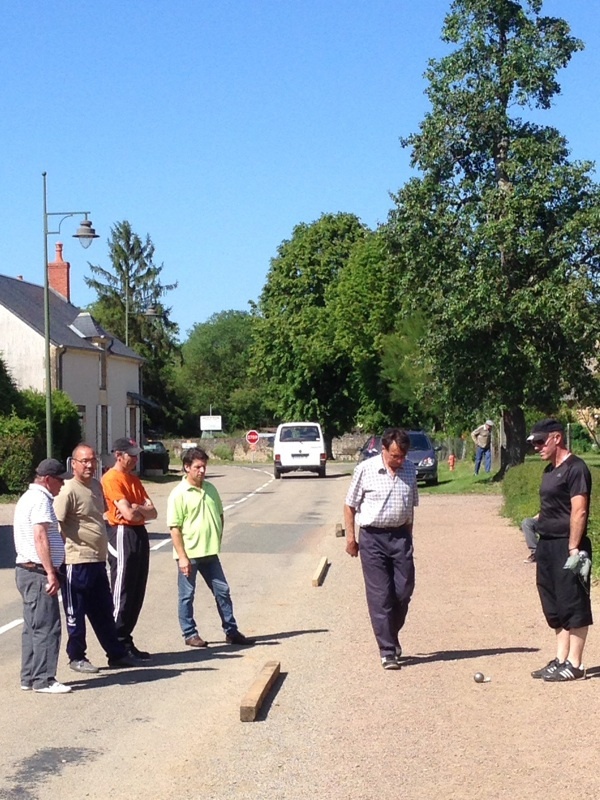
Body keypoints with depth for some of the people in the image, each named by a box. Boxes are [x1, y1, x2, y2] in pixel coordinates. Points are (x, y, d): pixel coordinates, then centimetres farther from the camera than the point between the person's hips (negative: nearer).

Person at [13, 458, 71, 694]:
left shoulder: (28, 497, 20)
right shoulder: (40, 500, -13)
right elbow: (40, 538, -22)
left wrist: (50, 571, 23)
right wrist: (51, 573, -24)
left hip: (27, 570, 11)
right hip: (37, 571, -11)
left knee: (33, 627, 13)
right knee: (47, 627, -8)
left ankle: (29, 678, 16)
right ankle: (43, 680, -6)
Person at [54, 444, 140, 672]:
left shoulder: (96, 485, 11)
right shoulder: (68, 491, -15)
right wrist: (62, 553, -20)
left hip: (98, 559, 8)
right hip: (77, 562, -8)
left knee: (104, 611, 17)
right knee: (76, 612, 4)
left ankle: (117, 653, 26)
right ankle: (76, 657, 16)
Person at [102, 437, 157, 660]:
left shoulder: (134, 479, 18)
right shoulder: (111, 479, -10)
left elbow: (152, 512, 11)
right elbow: (128, 514, -19)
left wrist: (137, 509, -9)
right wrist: (144, 510, 1)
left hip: (140, 534, 9)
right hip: (123, 535, -9)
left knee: (137, 593, 10)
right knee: (122, 592, -5)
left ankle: (125, 641, 17)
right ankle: (120, 644, 0)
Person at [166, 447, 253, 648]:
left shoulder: (210, 489, 7)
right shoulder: (179, 494, -12)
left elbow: (220, 515, 19)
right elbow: (174, 528, -13)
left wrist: (217, 539, 9)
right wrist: (182, 557, -16)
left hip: (209, 553, 6)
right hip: (189, 555, -6)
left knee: (222, 591, 10)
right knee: (187, 595, 5)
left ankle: (231, 632, 18)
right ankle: (190, 634, 16)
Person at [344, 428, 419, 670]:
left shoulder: (410, 470, 6)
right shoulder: (365, 470, -7)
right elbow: (350, 505, 0)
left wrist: (408, 536, 15)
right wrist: (350, 536, -4)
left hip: (400, 537, 4)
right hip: (372, 537, -4)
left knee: (404, 592, 4)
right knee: (379, 596, -3)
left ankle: (391, 636, 28)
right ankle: (387, 651, 1)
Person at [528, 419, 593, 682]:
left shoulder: (576, 468, -13)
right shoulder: (549, 471, 16)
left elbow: (579, 511, -19)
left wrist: (573, 549, -22)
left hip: (567, 546, -10)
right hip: (547, 546, 10)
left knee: (574, 606, -3)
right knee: (554, 608, 13)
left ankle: (574, 665, 1)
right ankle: (560, 660, 20)